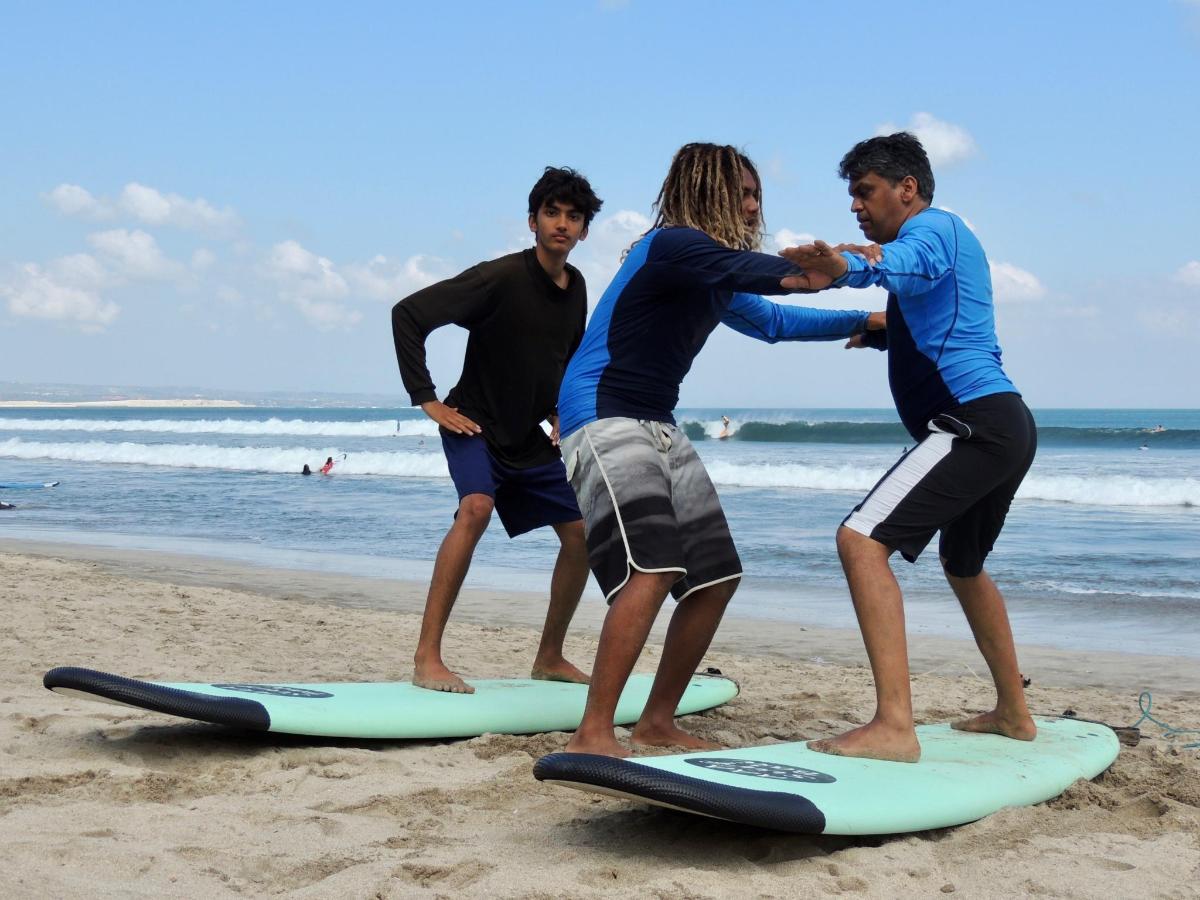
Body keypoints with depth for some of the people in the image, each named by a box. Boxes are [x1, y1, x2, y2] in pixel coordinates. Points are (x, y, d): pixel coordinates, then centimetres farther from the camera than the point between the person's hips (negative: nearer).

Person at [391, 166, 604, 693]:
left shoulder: (575, 288, 3)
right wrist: (426, 399, -20)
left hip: (532, 440, 7)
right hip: (476, 427, -7)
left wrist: (559, 413, 10)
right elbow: (407, 314, -21)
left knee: (581, 534, 4)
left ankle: (550, 658, 20)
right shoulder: (501, 277, -19)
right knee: (476, 508, -32)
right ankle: (427, 658, -30)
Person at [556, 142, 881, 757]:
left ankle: (658, 723, 16)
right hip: (603, 419, -10)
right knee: (653, 568, -26)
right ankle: (592, 737, -24)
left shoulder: (712, 281, 18)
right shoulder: (671, 245, -12)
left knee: (716, 576, 5)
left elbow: (770, 320, 32)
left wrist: (861, 323, 30)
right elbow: (760, 273, -24)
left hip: (658, 428, 10)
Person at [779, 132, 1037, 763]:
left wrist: (847, 268, -51)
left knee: (861, 540, -22)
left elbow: (907, 263, -30)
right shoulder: (943, 241, 27)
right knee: (963, 564, 29)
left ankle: (894, 725, -30)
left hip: (974, 421, -11)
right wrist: (876, 332, 12)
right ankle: (1013, 714, 40)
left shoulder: (932, 227, -5)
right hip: (1007, 426, 11)